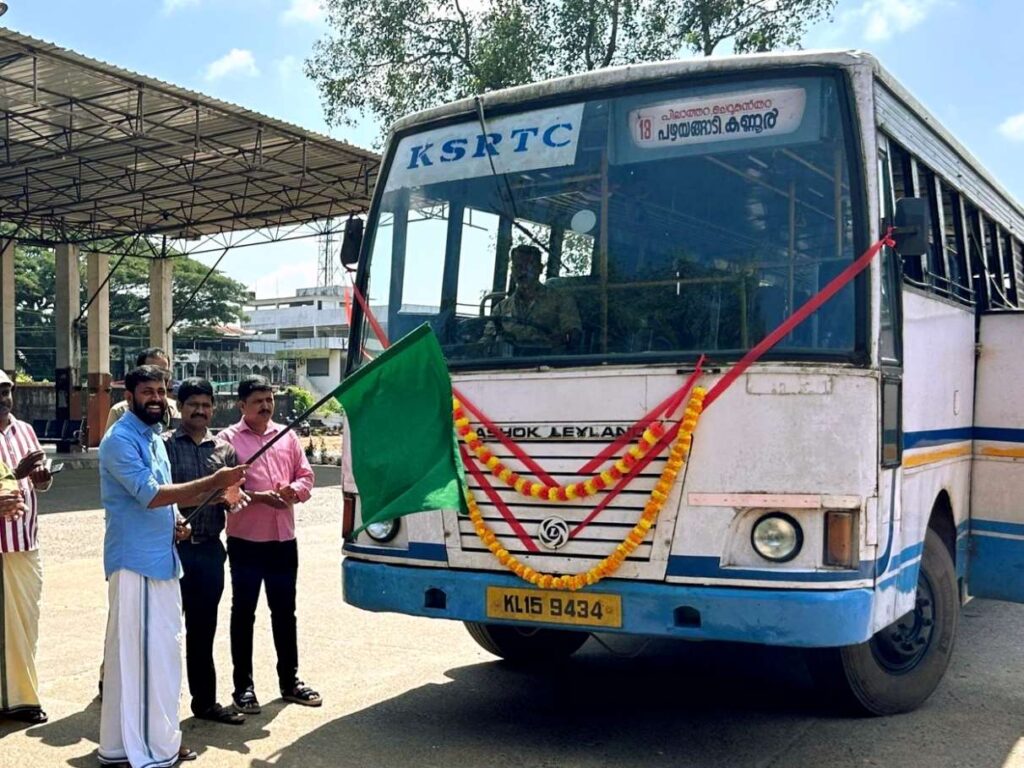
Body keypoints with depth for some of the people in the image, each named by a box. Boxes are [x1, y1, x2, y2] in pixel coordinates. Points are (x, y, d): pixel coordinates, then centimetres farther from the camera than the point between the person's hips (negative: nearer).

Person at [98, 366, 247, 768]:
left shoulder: (154, 438, 17)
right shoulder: (120, 439, -12)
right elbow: (149, 494, -21)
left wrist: (173, 521, 5)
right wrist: (214, 482, -25)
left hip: (162, 558, 9)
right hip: (135, 560, -9)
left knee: (162, 651, 13)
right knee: (137, 653, -6)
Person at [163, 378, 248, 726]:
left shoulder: (224, 449, 11)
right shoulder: (164, 445, 0)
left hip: (210, 549, 4)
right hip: (173, 546, -4)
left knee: (203, 628, 13)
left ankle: (205, 700, 24)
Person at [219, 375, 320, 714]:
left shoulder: (287, 436, 10)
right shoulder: (229, 439, -4)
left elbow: (306, 475, 11)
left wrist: (295, 490, -10)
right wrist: (258, 498, -22)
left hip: (284, 540, 5)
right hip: (246, 541, -4)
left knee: (285, 612, 14)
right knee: (244, 613, 5)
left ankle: (290, 680, 26)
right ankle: (243, 686, 14)